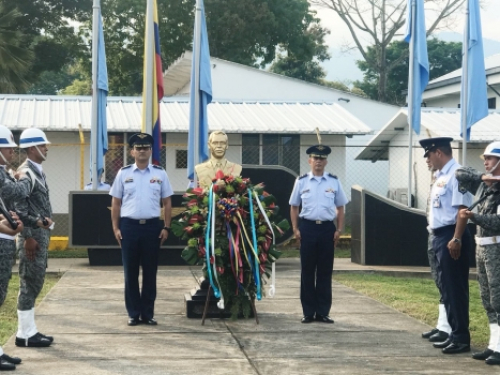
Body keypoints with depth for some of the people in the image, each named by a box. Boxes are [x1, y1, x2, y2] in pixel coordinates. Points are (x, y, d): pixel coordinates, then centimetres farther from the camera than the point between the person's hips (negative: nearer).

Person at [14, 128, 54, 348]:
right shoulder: (25, 174, -14)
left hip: (41, 233, 10)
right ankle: (25, 334, 0)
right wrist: (28, 237, -21)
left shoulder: (37, 172, 15)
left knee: (34, 283, 13)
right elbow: (19, 209, -20)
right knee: (30, 283, -5)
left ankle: (29, 331, 20)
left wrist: (44, 220, 8)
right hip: (32, 235, -10)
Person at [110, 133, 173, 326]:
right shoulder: (123, 173, 4)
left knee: (150, 272, 6)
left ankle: (148, 313, 14)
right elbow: (116, 203, 6)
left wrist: (166, 228, 0)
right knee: (130, 272, 4)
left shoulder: (160, 173, 6)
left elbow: (167, 202, 7)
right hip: (129, 226, 0)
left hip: (152, 226, 0)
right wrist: (116, 228, -1)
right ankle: (133, 313, 13)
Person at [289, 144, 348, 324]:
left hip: (327, 228, 1)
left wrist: (338, 230, 2)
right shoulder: (301, 181, 3)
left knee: (325, 272, 5)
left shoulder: (334, 182, 5)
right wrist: (295, 229, 0)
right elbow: (294, 206, 8)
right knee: (307, 271, 4)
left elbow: (340, 207, 10)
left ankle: (323, 312, 13)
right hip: (308, 227, -1)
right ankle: (308, 312, 11)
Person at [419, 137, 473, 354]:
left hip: (451, 237, -10)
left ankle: (461, 338, 0)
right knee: (447, 287, 14)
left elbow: (462, 209, -21)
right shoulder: (441, 176, 16)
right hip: (440, 236, 10)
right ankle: (454, 334, 22)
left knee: (455, 287, -5)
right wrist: (439, 237, 17)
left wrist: (456, 239, -25)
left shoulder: (456, 174, -15)